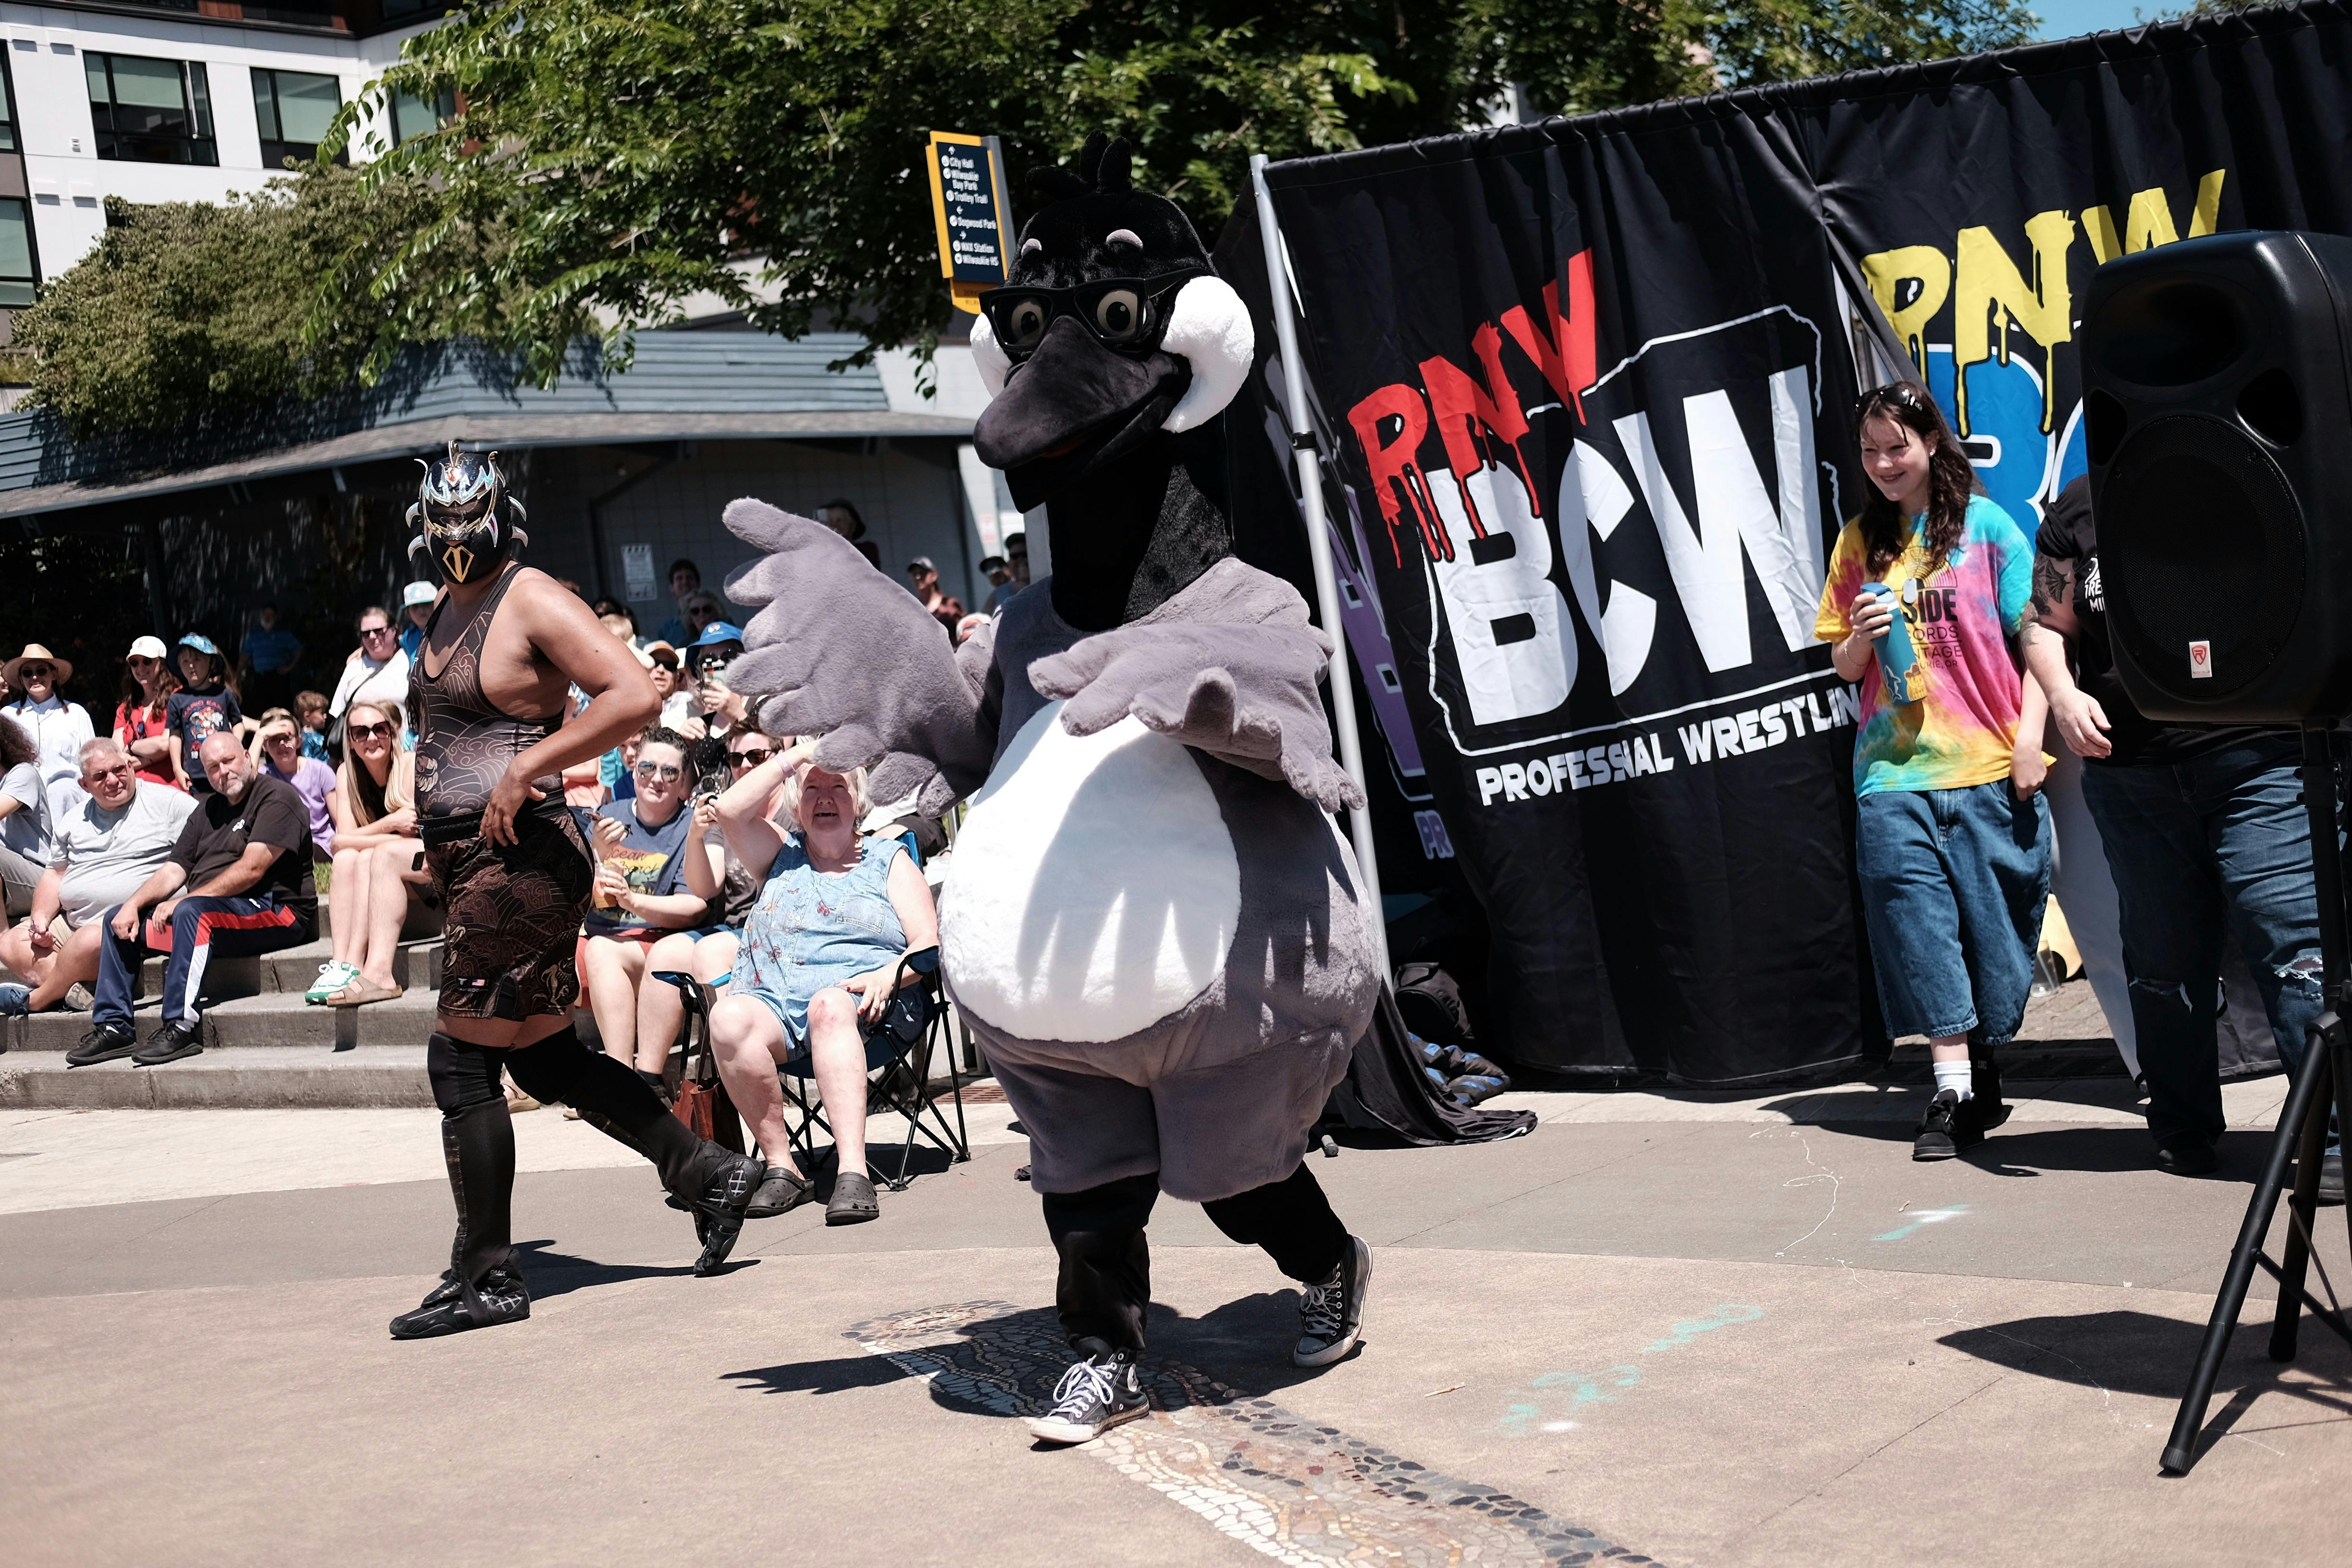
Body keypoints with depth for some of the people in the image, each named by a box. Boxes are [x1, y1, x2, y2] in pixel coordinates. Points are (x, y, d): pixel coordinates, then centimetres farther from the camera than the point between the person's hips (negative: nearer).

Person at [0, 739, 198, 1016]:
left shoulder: (169, 802, -1)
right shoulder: (75, 819, 19)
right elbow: (56, 874, 24)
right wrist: (41, 917, 6)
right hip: (72, 922, 8)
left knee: (91, 939, -36)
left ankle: (35, 1001, -12)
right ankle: (82, 991, -26)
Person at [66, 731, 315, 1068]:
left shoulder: (277, 798, -7)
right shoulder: (209, 809, 20)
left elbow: (251, 870, -19)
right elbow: (174, 871, 15)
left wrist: (182, 901, -19)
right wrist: (134, 904, -5)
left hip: (275, 913, -9)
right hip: (207, 913, 9)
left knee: (191, 911, -36)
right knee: (119, 919, 7)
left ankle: (181, 1027, -38)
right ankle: (112, 1027, -1)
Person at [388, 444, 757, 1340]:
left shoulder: (532, 601, -11)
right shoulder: (448, 607, 16)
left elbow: (635, 696, -22)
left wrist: (525, 770, -22)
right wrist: (437, 839, 19)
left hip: (520, 861, -10)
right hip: (470, 862, 10)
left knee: (460, 1059, -5)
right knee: (545, 1057, 14)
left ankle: (486, 1277, 6)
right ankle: (708, 1173, 25)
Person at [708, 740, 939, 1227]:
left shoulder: (889, 859, 20)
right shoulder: (782, 854, 26)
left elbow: (929, 945, 8)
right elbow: (730, 810, 6)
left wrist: (887, 976, -13)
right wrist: (798, 755, 12)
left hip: (860, 1004, -2)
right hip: (773, 1001, 2)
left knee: (829, 1006, -39)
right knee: (729, 1018, -34)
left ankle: (853, 1170, -52)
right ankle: (781, 1165, -28)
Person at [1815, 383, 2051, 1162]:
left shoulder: (1988, 526, 2)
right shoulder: (1859, 542, 12)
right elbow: (1842, 665, 16)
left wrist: (2029, 736, -7)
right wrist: (1862, 635, -6)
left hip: (1989, 764, -2)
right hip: (1894, 769, 3)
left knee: (1994, 919, 2)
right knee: (1916, 917, -5)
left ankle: (1984, 1071, 18)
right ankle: (1952, 1089, -5)